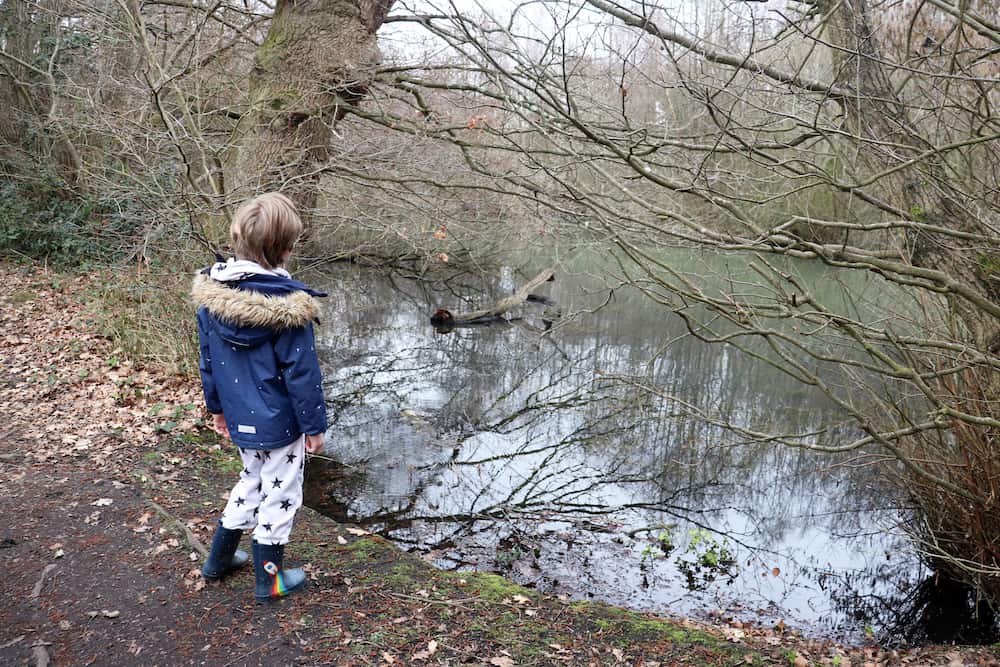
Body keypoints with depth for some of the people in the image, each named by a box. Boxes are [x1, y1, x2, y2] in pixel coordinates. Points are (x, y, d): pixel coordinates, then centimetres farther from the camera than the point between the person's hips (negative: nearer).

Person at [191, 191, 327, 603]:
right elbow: (302, 373, -19)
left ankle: (219, 559, 40)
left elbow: (207, 360, 6)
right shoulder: (286, 305, -24)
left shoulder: (211, 293, -4)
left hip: (239, 418, 6)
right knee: (279, 494, 12)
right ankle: (269, 579, 27)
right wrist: (315, 426, -8)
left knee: (253, 481, 28)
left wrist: (217, 407, 18)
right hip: (280, 424, -6)